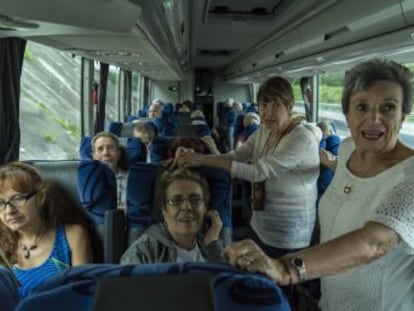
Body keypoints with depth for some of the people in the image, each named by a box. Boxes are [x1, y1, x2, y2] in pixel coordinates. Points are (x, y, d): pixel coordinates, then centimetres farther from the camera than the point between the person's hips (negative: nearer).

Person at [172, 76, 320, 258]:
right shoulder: (264, 131, 3)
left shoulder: (302, 140, -23)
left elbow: (258, 171, -30)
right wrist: (195, 157, -21)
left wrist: (204, 160, -32)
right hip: (261, 225, 7)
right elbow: (235, 156, -4)